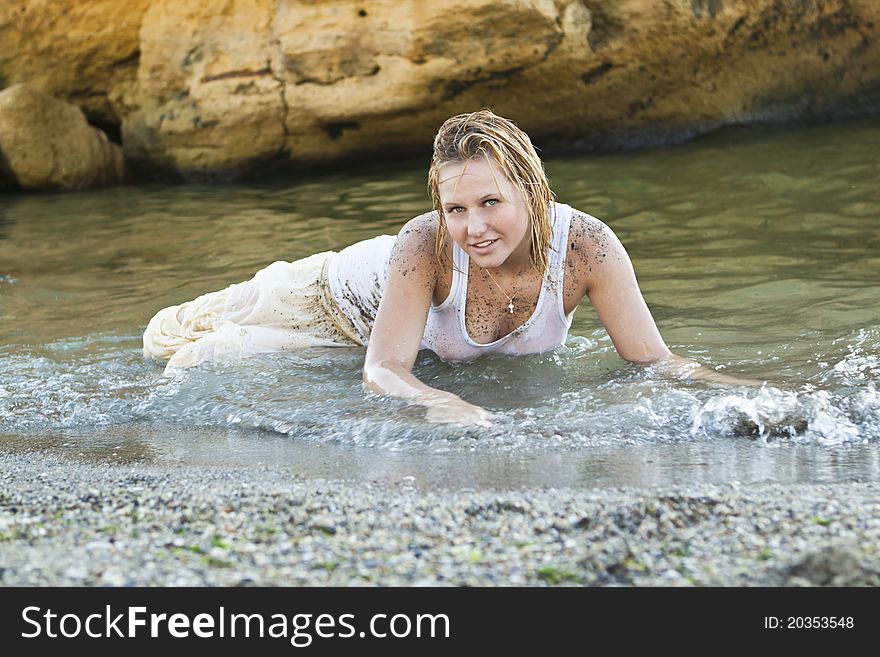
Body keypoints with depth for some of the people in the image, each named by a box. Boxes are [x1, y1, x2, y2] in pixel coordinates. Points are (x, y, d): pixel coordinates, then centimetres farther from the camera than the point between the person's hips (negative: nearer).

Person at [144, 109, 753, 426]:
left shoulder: (586, 246, -41)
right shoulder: (425, 244, -45)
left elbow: (657, 362, -37)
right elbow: (384, 370, -46)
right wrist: (448, 406, -67)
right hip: (355, 299, -2)